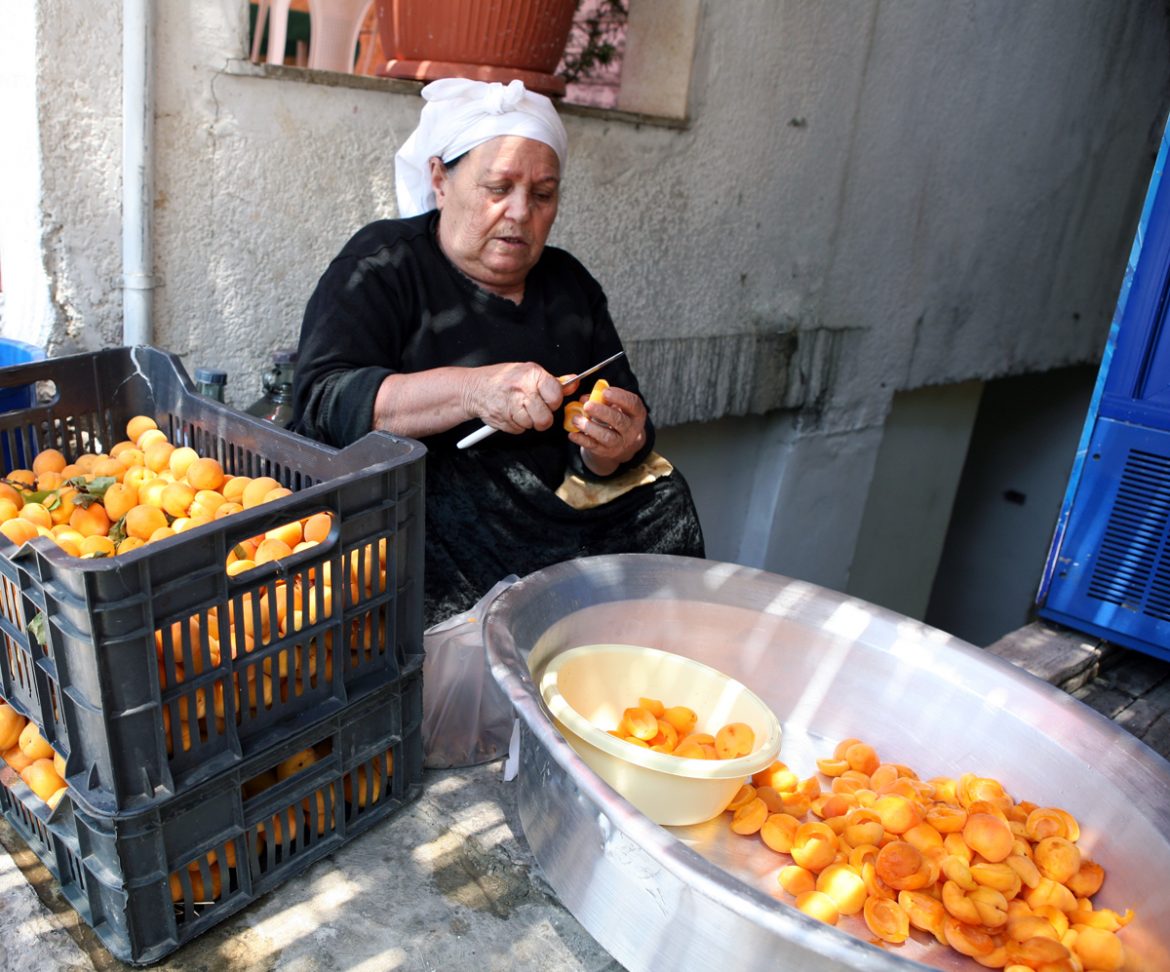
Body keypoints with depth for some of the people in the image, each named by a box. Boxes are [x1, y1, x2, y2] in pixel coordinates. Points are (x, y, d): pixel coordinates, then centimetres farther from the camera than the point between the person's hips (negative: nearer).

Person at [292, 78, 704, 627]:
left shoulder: (570, 286, 16)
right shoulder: (383, 266, 2)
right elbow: (321, 402, -12)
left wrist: (614, 448, -14)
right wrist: (471, 390, -26)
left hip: (557, 516, 6)